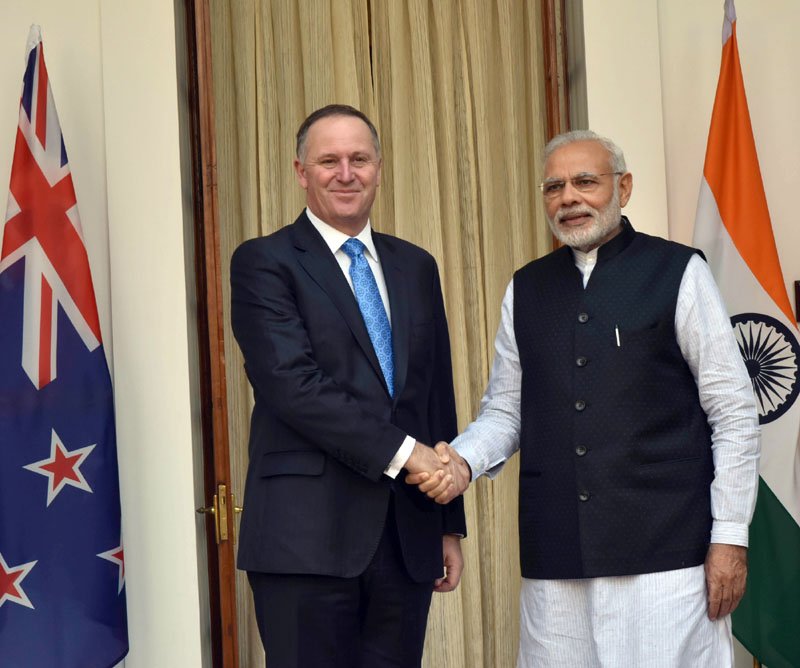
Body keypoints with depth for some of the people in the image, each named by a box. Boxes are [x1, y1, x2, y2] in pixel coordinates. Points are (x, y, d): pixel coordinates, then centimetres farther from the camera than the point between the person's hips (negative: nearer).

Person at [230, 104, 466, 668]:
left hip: (407, 537, 5)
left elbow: (438, 397, 16)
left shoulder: (415, 267, 15)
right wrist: (399, 451, -15)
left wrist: (451, 524, 15)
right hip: (308, 537, -5)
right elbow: (292, 384, -13)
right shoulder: (264, 262, -1)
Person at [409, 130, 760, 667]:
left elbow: (734, 414, -1)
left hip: (664, 551, -3)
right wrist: (463, 462, -7)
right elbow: (504, 411, 13)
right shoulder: (527, 289, 12)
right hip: (555, 560, 4)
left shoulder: (678, 273, 0)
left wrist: (731, 537, -5)